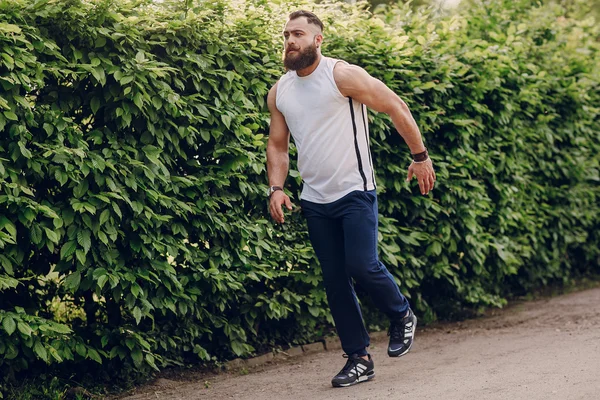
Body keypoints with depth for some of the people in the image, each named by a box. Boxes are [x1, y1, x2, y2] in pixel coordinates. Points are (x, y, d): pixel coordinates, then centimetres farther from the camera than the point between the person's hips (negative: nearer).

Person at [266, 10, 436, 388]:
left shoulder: (343, 75, -11)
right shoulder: (279, 93, 6)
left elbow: (396, 107, -6)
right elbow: (277, 145, 15)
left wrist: (420, 156, -4)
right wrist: (277, 188, -1)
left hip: (355, 192, -5)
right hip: (315, 201, 6)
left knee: (362, 265, -15)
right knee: (334, 279, 5)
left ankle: (402, 316, 15)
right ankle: (359, 358, 14)